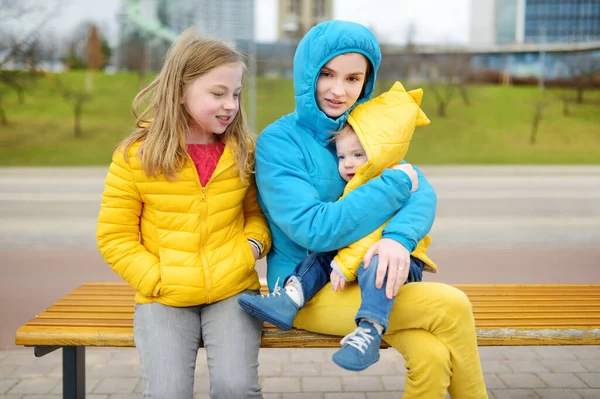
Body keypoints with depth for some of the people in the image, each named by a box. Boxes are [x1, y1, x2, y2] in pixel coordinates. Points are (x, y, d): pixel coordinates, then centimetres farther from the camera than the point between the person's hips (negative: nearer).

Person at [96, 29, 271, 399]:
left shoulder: (245, 151, 3)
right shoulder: (135, 156, -4)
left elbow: (258, 211, 15)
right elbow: (115, 237, 0)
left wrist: (252, 246, -6)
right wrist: (157, 281, -10)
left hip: (233, 291, 1)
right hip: (164, 298, -1)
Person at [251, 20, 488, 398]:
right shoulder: (277, 141, -11)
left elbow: (423, 191, -6)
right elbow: (316, 230, -22)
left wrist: (399, 237, -28)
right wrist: (397, 182, -16)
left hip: (362, 279, 5)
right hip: (305, 292, -5)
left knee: (432, 357, -24)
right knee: (452, 305, -20)